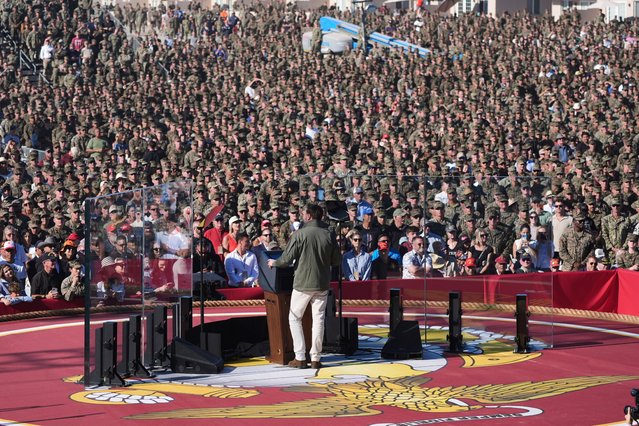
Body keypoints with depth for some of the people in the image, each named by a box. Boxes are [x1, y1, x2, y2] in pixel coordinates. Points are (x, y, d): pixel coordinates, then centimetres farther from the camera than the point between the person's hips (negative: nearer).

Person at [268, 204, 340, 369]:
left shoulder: (299, 234, -12)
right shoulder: (329, 235, -2)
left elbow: (286, 259, -9)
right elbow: (336, 261, 6)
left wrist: (274, 263, 11)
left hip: (302, 283, -3)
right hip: (322, 284, 3)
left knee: (294, 318, 9)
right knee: (318, 319, 9)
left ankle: (300, 358, 3)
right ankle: (315, 359, 9)